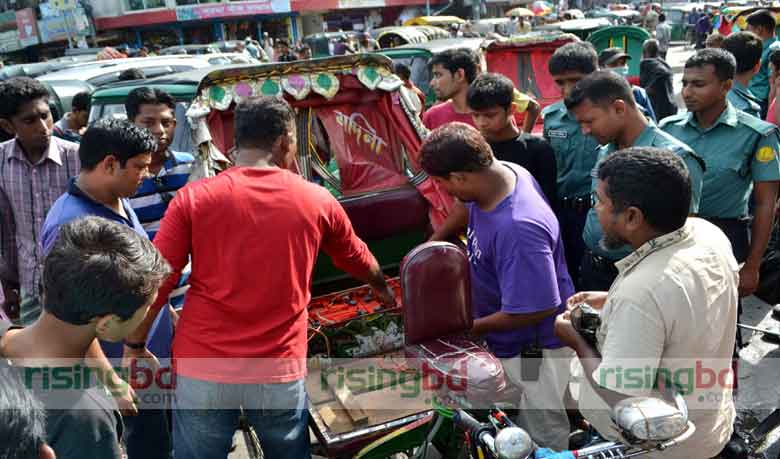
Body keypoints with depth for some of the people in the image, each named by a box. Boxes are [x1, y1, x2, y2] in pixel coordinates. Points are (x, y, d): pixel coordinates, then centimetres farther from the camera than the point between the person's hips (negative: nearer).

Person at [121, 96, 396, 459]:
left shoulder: (193, 199, -4)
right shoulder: (318, 201, 2)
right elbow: (359, 260, 19)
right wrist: (384, 291, 39)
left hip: (204, 369, 0)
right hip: (280, 372, 1)